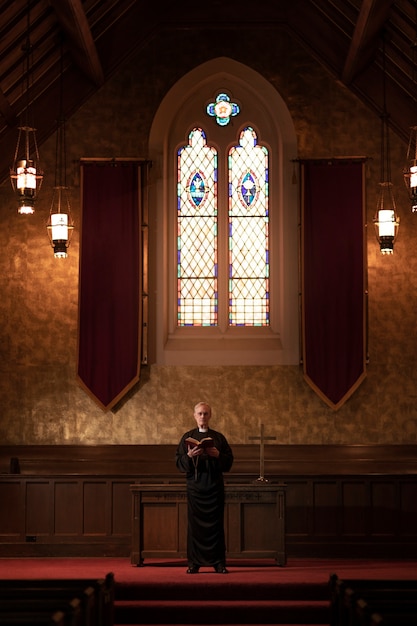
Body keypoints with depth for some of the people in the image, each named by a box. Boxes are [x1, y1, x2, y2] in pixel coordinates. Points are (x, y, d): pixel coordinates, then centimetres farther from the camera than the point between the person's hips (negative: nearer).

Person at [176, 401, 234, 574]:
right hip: (194, 484, 0)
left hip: (214, 485, 1)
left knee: (215, 523, -1)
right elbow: (178, 462, 3)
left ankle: (218, 562, 4)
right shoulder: (188, 437, 9)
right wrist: (189, 456, -16)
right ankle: (194, 563, 3)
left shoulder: (218, 437, 11)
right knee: (194, 523, -2)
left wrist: (218, 455, -11)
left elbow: (229, 461, 7)